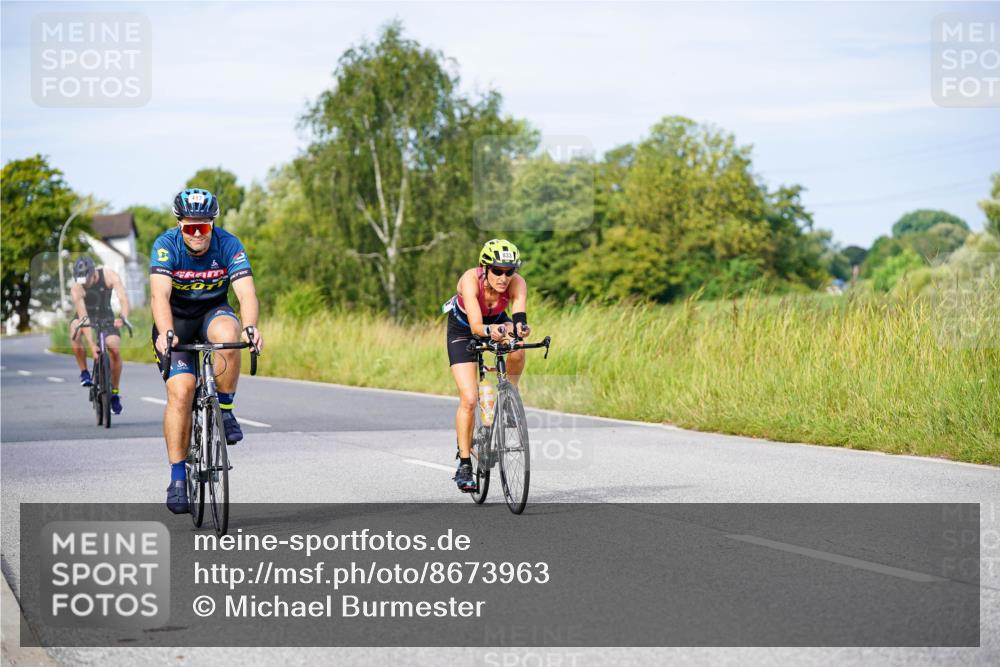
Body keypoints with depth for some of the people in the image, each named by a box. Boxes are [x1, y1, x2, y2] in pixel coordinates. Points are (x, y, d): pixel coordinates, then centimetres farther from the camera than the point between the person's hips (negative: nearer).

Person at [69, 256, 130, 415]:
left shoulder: (110, 276, -24)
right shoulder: (76, 288, -26)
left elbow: (123, 298, -34)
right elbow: (83, 317, -33)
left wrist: (123, 318, -55)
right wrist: (91, 345, -42)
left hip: (106, 316, 1)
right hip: (86, 316, -1)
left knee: (115, 350, -21)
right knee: (75, 331, -35)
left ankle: (115, 392, -2)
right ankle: (84, 372, -17)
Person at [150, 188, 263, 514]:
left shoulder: (229, 245, -19)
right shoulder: (166, 245, -22)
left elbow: (246, 292, -31)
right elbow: (160, 294, -35)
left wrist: (250, 327, -50)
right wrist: (165, 332, -53)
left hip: (213, 313, 1)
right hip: (176, 319, -1)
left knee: (227, 334, -35)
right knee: (180, 390, -18)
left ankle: (224, 410, -13)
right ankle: (177, 478, -9)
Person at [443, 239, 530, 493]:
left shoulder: (517, 283, -30)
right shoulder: (470, 280, -36)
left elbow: (520, 317, -45)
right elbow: (476, 326, -46)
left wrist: (520, 328, -67)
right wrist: (490, 331, -67)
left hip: (496, 322, 2)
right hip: (463, 329, -2)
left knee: (517, 352, -33)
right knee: (469, 399, -12)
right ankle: (464, 465, 0)